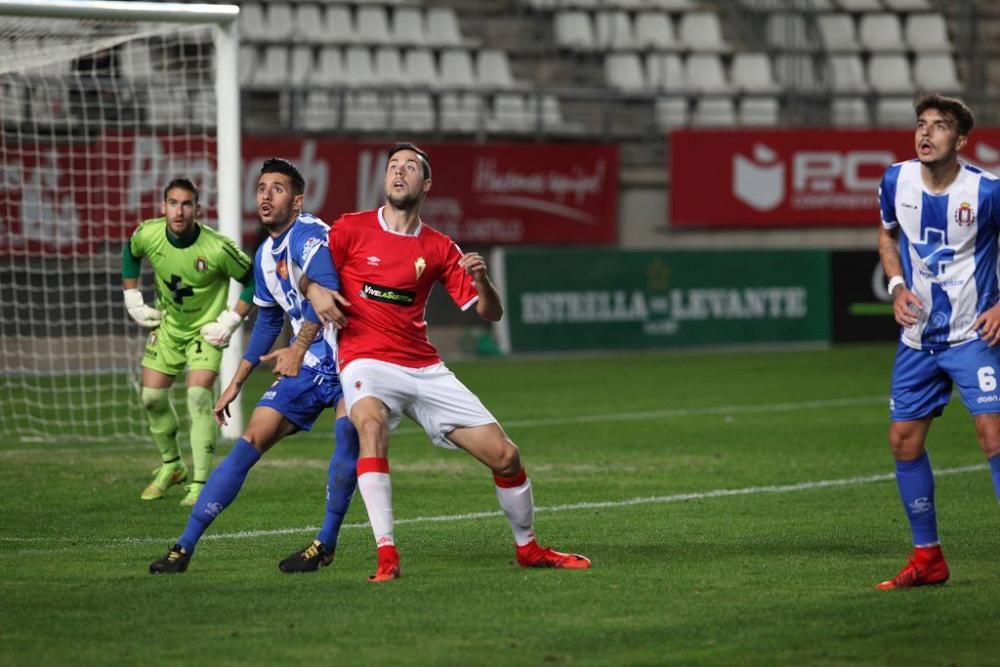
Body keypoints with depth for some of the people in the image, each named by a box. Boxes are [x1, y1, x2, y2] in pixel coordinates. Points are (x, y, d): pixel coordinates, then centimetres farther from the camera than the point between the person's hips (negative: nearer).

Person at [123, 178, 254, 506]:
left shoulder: (218, 249, -29)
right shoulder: (148, 235, -17)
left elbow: (253, 280, -14)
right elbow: (130, 254, 9)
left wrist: (231, 320, -15)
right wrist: (133, 300, 7)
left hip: (206, 329, -5)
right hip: (168, 325, 5)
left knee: (199, 395, -20)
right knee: (152, 397, 6)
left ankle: (201, 484, -17)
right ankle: (170, 465, 31)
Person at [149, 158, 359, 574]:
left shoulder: (308, 234, -16)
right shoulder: (265, 256, 11)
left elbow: (326, 288, -33)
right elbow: (267, 323, 24)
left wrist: (298, 349, -38)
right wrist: (235, 384, 25)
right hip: (305, 366, 7)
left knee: (349, 438, -28)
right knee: (249, 445, 0)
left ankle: (325, 545, -12)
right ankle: (185, 547, 0)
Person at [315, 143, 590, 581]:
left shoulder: (439, 249, 8)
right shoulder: (351, 229, 2)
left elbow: (490, 314, 7)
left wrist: (481, 279, -13)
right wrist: (317, 293, -14)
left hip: (425, 369, 4)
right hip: (366, 361, -3)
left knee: (504, 455, 0)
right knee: (370, 423, -38)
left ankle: (528, 548, 26)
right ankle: (386, 556, -40)